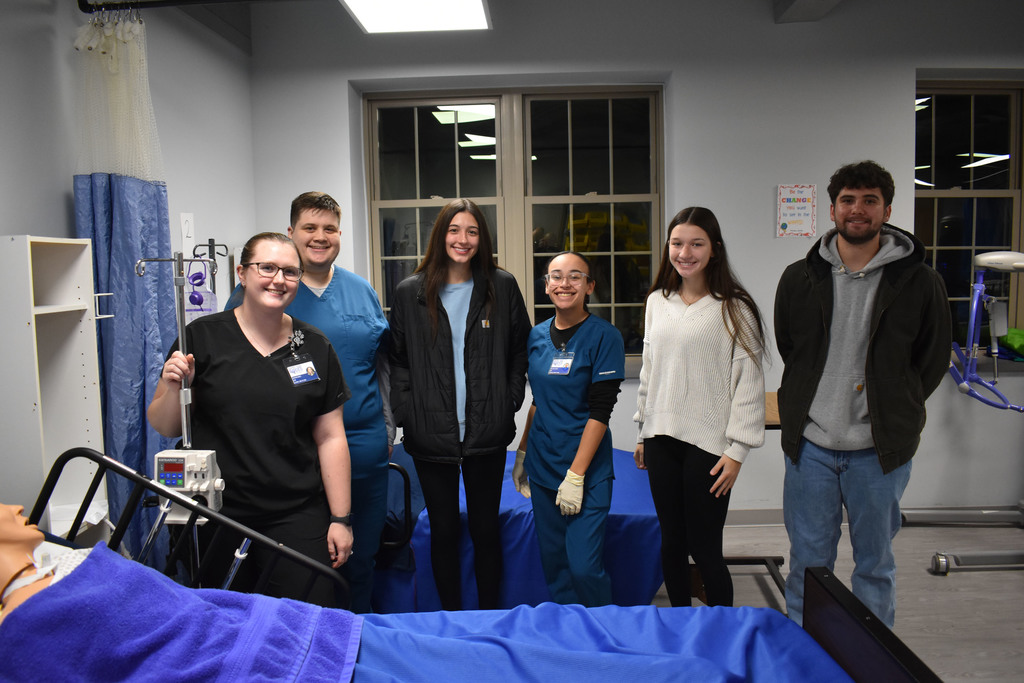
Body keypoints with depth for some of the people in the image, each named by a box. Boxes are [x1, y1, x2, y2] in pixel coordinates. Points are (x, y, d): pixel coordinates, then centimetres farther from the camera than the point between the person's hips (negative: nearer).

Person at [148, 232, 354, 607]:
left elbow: (330, 438, 4)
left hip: (298, 519, 1)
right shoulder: (203, 338, -2)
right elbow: (164, 427, 4)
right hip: (215, 519, -1)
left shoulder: (315, 347, 4)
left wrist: (340, 518, 2)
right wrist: (173, 387, -17)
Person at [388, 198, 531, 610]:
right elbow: (397, 361, 4)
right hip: (431, 436, 0)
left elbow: (519, 352, 8)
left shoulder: (503, 287, 3)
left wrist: (509, 404, 0)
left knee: (486, 528, 11)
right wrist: (407, 414, -5)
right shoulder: (409, 293, 2)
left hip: (487, 434, 0)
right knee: (443, 530, 11)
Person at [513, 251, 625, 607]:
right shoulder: (537, 335, 8)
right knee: (553, 560, 13)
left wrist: (575, 476, -17)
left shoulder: (604, 336, -10)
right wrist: (522, 452, 13)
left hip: (587, 470, -5)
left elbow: (600, 412, -14)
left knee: (584, 566, -5)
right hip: (542, 467, 5)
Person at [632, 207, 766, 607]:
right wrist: (642, 433, 17)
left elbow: (749, 382, -8)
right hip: (661, 439, 5)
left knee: (705, 549, 1)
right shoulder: (657, 302, 10)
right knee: (672, 543, 14)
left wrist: (737, 450, -12)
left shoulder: (734, 308, -7)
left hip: (708, 444, -5)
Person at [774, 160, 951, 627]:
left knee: (875, 564, 14)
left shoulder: (919, 282, -3)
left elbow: (934, 361, 7)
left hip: (879, 449, -1)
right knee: (807, 562, 11)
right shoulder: (799, 278, 2)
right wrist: (814, 406, 9)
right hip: (810, 445, 1)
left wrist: (895, 414, 6)